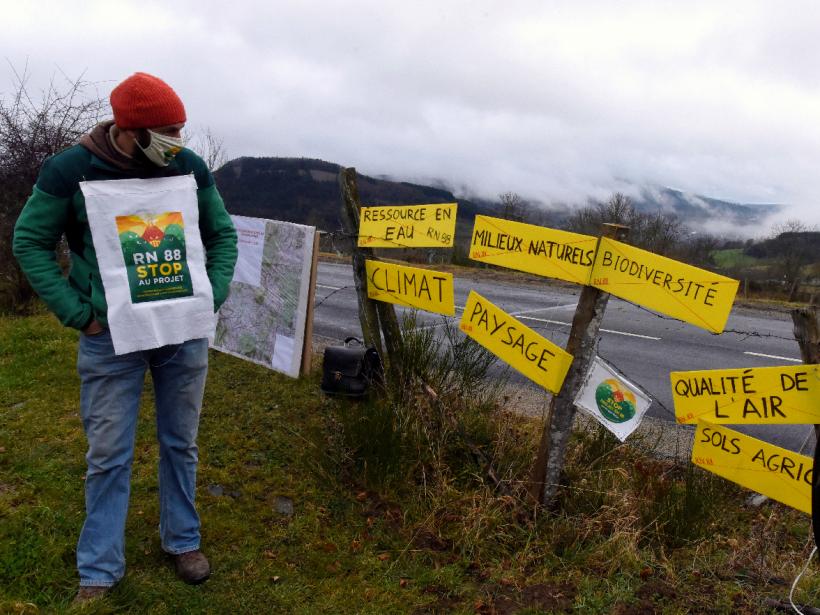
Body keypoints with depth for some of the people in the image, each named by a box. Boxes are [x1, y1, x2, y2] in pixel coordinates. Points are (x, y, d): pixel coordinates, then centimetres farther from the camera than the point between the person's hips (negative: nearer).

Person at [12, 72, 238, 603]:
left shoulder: (190, 167, 0)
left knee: (181, 444, 14)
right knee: (109, 455, 5)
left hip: (185, 334, 3)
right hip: (110, 339, -2)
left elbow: (223, 235, 10)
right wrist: (79, 314, -8)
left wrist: (212, 298, -1)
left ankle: (184, 542, 33)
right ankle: (100, 571, 22)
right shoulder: (70, 170, -8)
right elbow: (31, 242, -1)